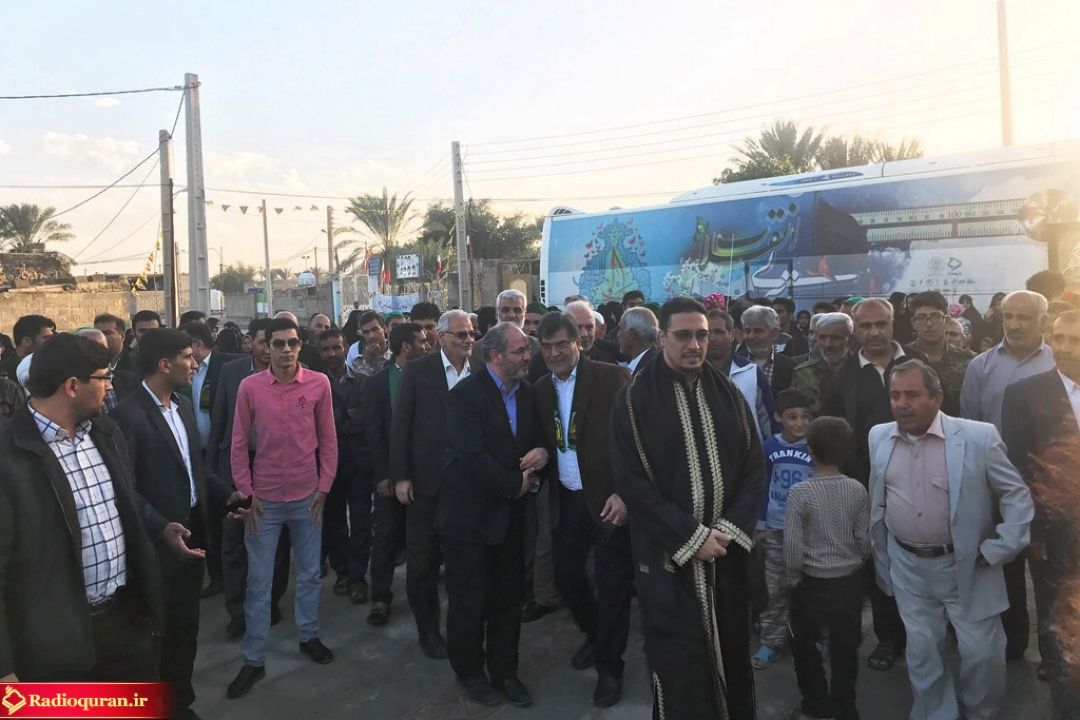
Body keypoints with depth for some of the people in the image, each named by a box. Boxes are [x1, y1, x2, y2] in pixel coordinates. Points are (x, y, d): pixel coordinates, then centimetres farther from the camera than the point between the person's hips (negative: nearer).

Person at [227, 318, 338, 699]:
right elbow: (239, 443, -1)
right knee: (258, 582, 8)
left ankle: (309, 636, 36)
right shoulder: (250, 386, -8)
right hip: (264, 498, -1)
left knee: (309, 573, 16)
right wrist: (245, 492, -4)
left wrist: (324, 486, -1)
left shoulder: (319, 383, -6)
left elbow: (328, 439, 1)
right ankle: (253, 660, 22)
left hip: (307, 496, 1)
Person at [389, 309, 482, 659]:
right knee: (422, 560, 10)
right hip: (427, 480, -1)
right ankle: (428, 629, 28)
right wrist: (400, 476, -8)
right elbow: (400, 425, -4)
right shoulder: (417, 371, -4)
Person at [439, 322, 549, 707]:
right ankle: (470, 672, 29)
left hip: (510, 514, 6)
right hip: (470, 514, -6)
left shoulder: (527, 392, 5)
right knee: (470, 600, 8)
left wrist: (542, 451, -13)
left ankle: (504, 671, 31)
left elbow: (538, 436, 12)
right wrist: (515, 483, -17)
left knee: (509, 599, 14)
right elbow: (471, 455, -25)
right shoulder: (466, 394, -16)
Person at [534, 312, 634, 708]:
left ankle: (609, 666, 26)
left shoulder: (611, 378, -12)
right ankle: (595, 635, 43)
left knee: (612, 585, 5)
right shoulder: (541, 388, 6)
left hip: (608, 499, -5)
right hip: (566, 501, 5)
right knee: (566, 575, 13)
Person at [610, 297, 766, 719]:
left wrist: (733, 528, -8)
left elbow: (754, 466, 5)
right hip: (669, 556, -4)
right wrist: (691, 538, -14)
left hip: (727, 551, 4)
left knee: (731, 654, 15)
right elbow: (632, 482, -11)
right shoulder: (635, 399, -7)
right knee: (679, 666, 4)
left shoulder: (727, 393, 5)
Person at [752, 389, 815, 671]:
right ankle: (772, 642, 19)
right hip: (776, 529, 2)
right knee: (774, 588, 9)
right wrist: (760, 524, 7)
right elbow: (763, 486, 5)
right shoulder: (770, 446, -4)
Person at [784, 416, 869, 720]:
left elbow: (792, 546, -17)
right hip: (850, 580, 3)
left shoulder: (800, 492, -18)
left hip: (814, 582, -3)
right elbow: (864, 540, -2)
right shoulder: (857, 489, -8)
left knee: (805, 645, 17)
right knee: (845, 647, 14)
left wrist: (794, 579, -1)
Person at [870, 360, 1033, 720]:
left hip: (967, 566, -2)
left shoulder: (978, 437, -14)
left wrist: (997, 551, -11)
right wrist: (881, 562, 10)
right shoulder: (879, 437, -2)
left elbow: (1017, 496, -6)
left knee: (982, 651, 9)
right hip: (908, 567, 3)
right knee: (921, 652, 12)